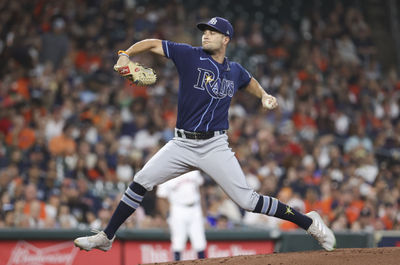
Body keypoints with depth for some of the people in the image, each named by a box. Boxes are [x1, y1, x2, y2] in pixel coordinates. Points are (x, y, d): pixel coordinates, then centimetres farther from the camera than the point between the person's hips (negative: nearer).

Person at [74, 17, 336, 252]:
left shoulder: (235, 71, 5)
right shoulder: (190, 56, -3)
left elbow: (250, 82, 29)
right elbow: (153, 44, -1)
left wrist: (265, 96, 12)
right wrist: (126, 55, -14)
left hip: (215, 146, -1)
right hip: (182, 144, 1)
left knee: (247, 200, -9)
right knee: (141, 182, -8)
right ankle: (106, 237, 4)